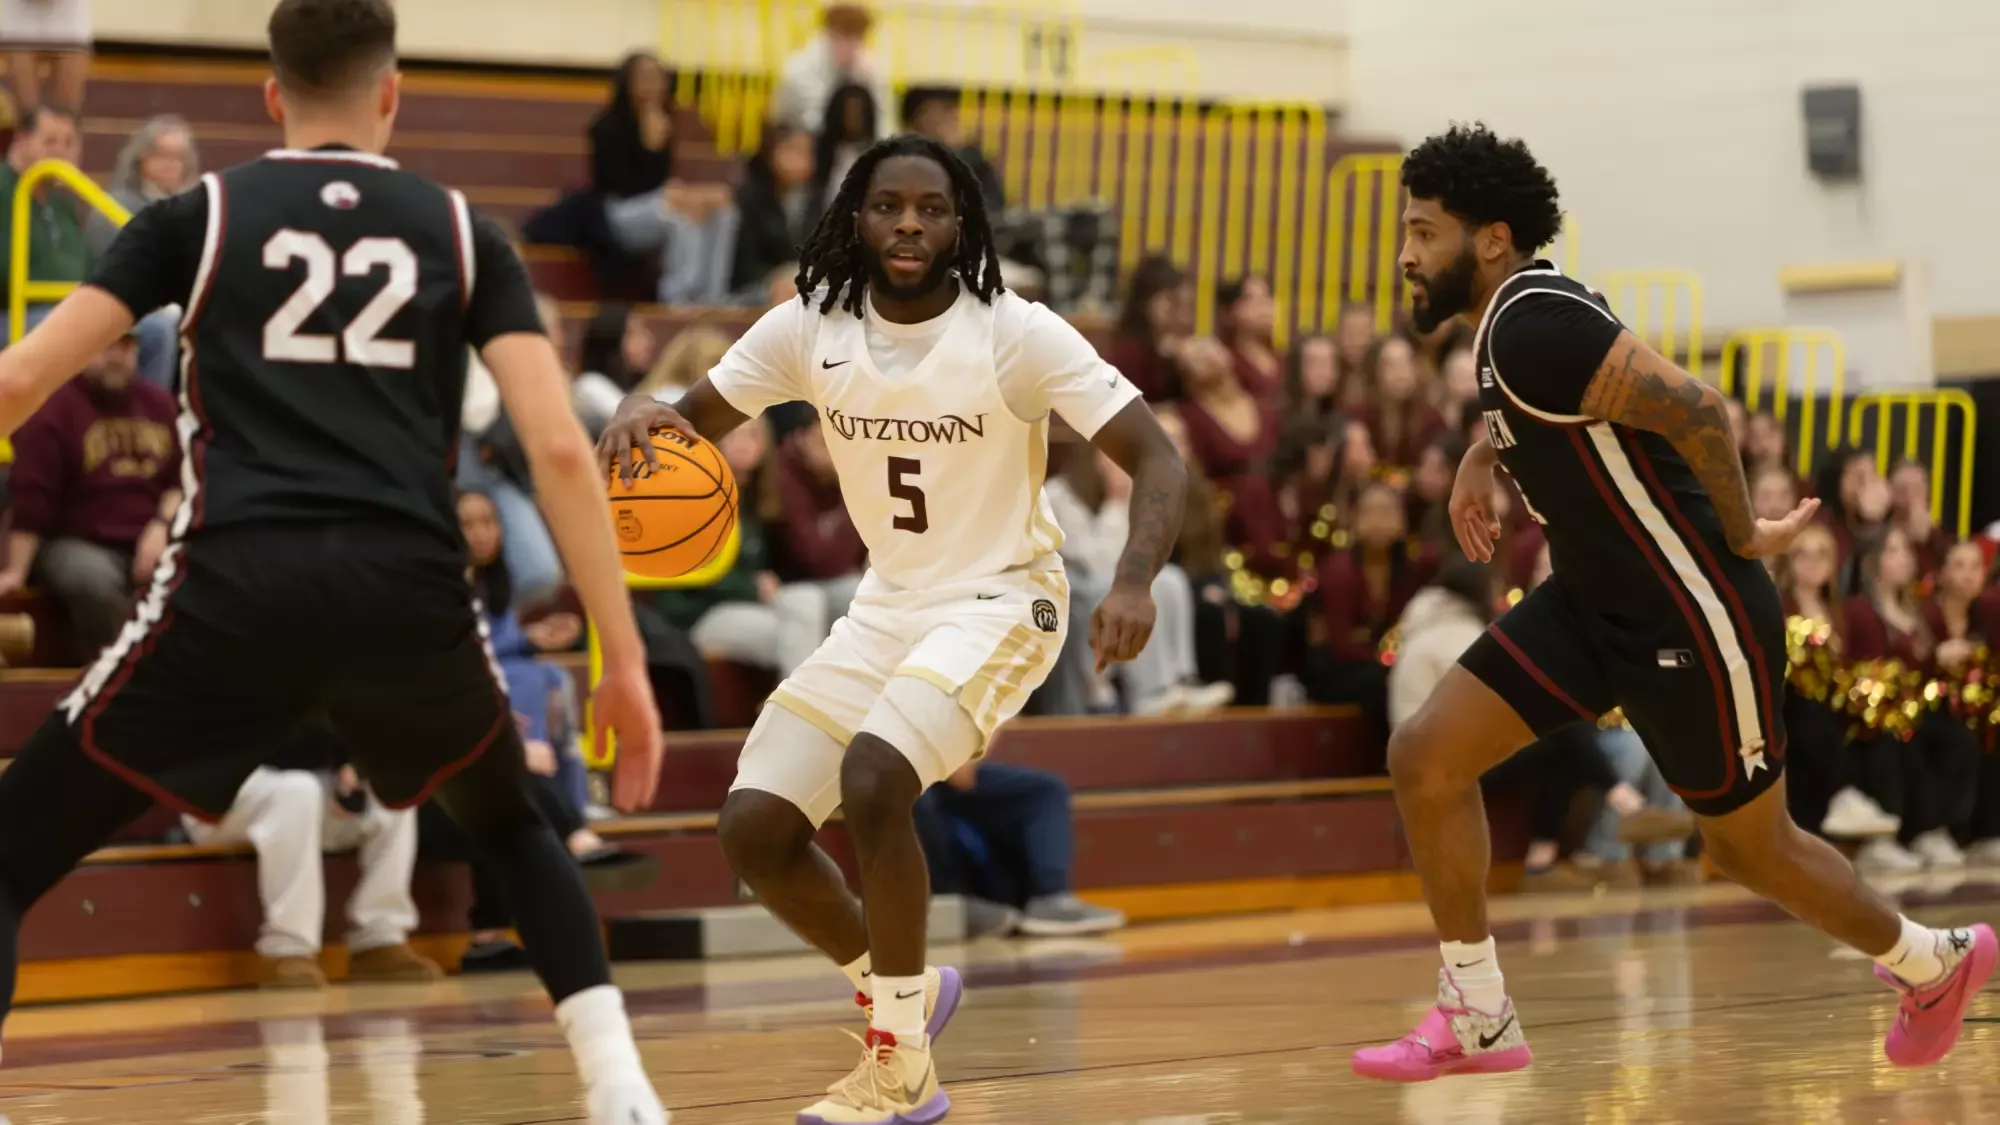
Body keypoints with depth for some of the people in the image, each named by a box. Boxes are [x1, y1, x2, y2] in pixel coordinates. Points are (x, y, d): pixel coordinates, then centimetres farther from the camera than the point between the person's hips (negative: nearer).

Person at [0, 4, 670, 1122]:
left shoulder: (199, 213, 15)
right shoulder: (460, 230, 16)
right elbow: (561, 445, 5)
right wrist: (625, 660, 8)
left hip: (238, 590, -2)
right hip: (410, 596, 2)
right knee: (513, 827, 32)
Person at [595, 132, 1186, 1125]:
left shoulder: (1016, 334, -17)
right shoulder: (811, 328, -5)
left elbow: (1156, 459, -18)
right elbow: (696, 424, 4)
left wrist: (1133, 582, -37)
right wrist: (644, 417, -22)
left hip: (998, 601, -6)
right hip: (886, 606, 6)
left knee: (872, 779, -30)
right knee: (754, 829, -5)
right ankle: (899, 989, 21)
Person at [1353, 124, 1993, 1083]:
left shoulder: (1533, 325, -25)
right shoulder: (1511, 313, 5)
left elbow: (1693, 408, -32)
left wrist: (1742, 536, -19)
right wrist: (1484, 453, 17)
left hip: (1693, 620, -9)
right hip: (1594, 602, 9)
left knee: (1750, 845, 9)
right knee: (1424, 758, -2)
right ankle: (1478, 1017, 7)